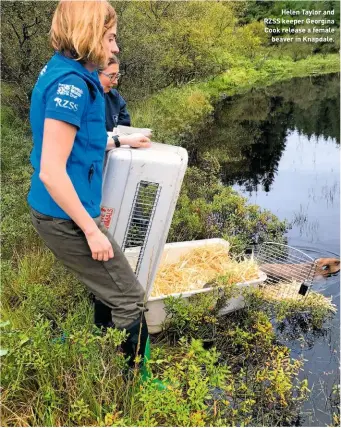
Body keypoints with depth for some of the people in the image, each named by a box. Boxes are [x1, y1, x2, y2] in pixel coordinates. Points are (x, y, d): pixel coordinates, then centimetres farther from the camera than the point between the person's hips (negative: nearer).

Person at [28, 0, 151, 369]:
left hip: (58, 213, 10)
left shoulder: (60, 72, 9)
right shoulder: (71, 84, -21)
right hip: (66, 217, -10)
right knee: (128, 298, 3)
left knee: (107, 291, 23)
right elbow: (51, 171, -25)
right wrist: (91, 230, -20)